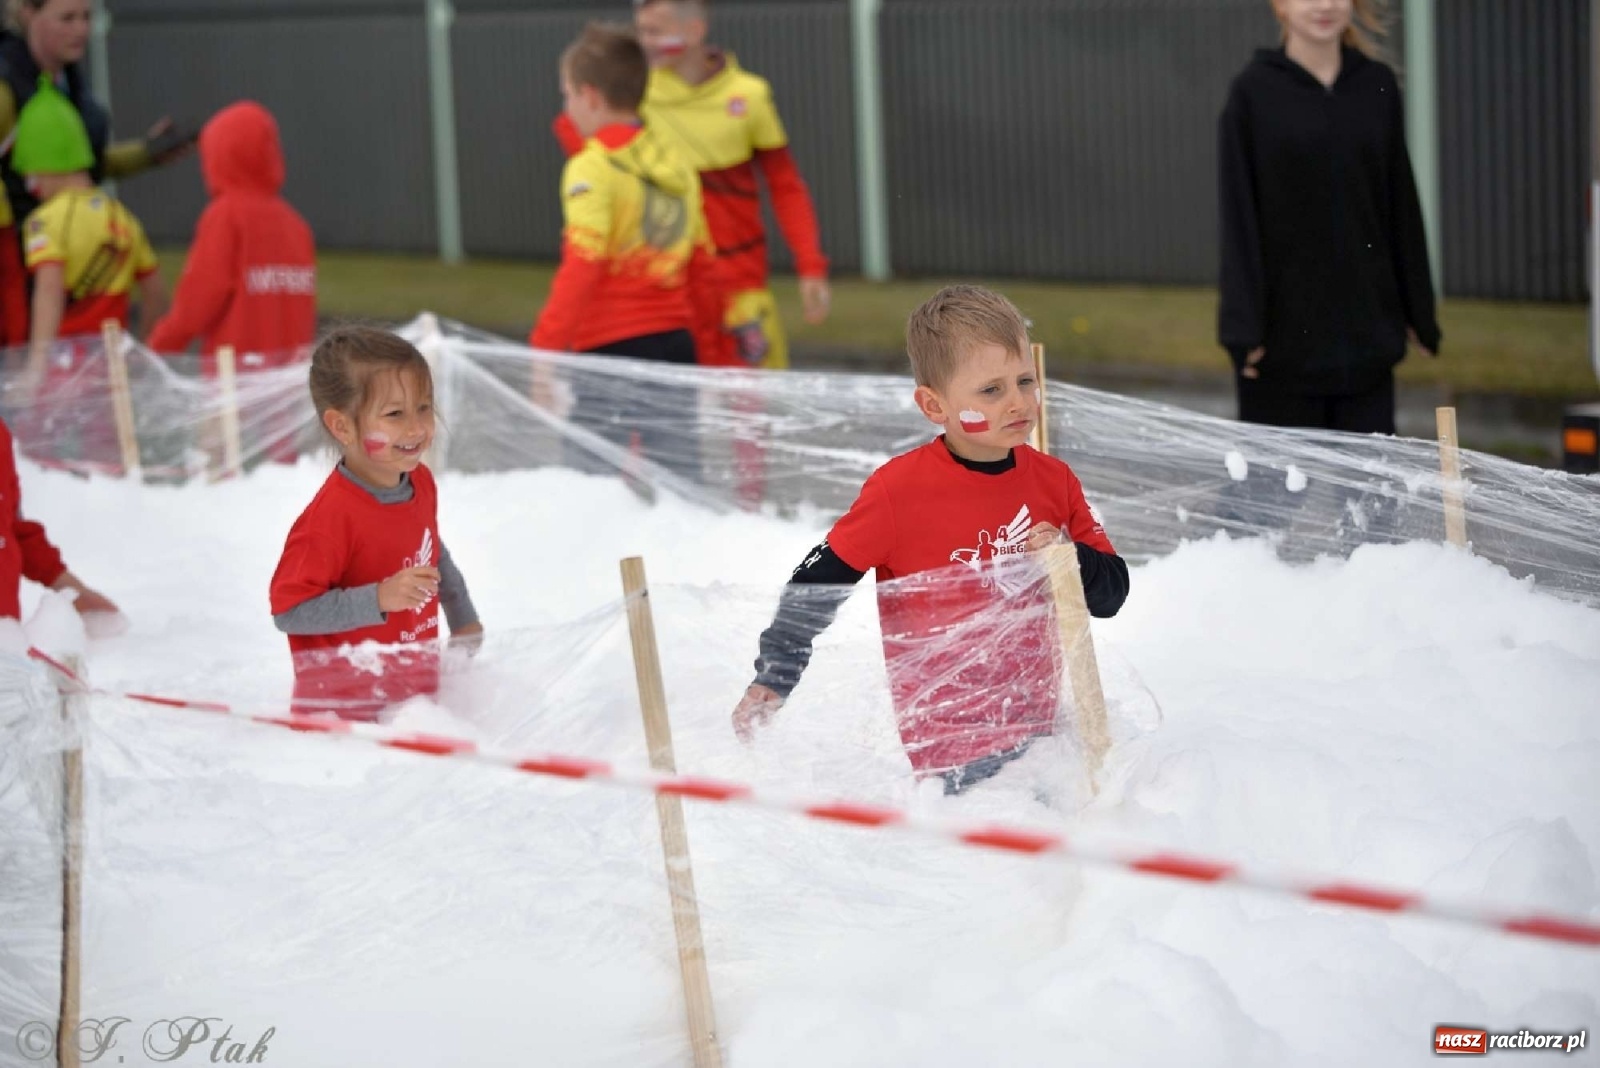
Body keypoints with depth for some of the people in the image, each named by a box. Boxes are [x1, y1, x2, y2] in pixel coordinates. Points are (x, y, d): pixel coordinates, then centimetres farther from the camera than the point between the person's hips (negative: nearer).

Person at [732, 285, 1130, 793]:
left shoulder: (1055, 483, 3)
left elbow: (1112, 591, 7)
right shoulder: (899, 490, -12)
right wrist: (772, 680, -6)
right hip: (947, 743, -6)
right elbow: (817, 581, -4)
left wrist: (1071, 563, -14)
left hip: (1036, 728, 6)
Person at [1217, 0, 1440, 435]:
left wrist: (1420, 315, 10)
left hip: (1365, 329, 3)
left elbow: (1402, 207, 11)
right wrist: (1242, 325, -12)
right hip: (1284, 333, -3)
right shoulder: (1253, 92, -2)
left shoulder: (1377, 86, 8)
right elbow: (1238, 217, -5)